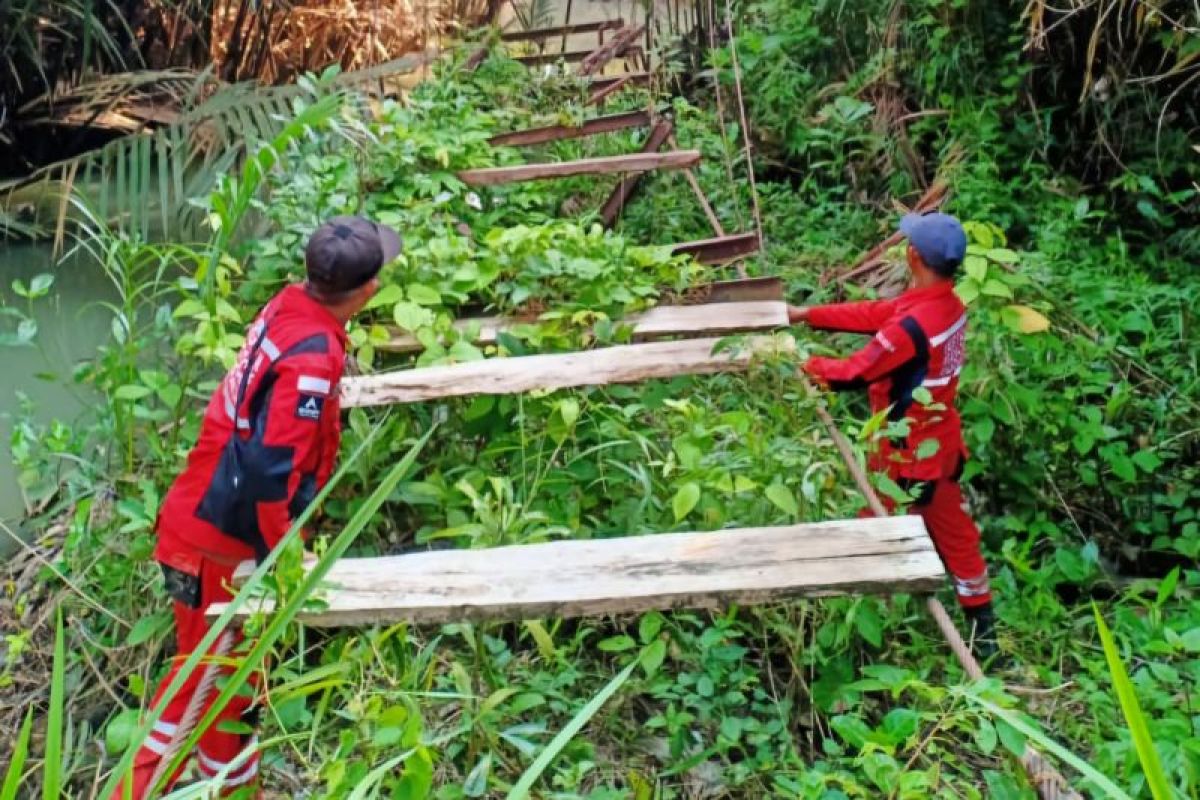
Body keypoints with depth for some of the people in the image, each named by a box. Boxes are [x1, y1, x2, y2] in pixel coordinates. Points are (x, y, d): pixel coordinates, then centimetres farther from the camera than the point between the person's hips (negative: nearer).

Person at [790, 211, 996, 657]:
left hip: (908, 455, -9)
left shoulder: (913, 326, -31)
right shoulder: (947, 304, -2)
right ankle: (982, 628, 33)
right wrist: (808, 315, 5)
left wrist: (809, 365, -6)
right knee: (954, 533, 20)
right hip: (940, 445, 9)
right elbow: (873, 314, 4)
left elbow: (853, 374, -23)